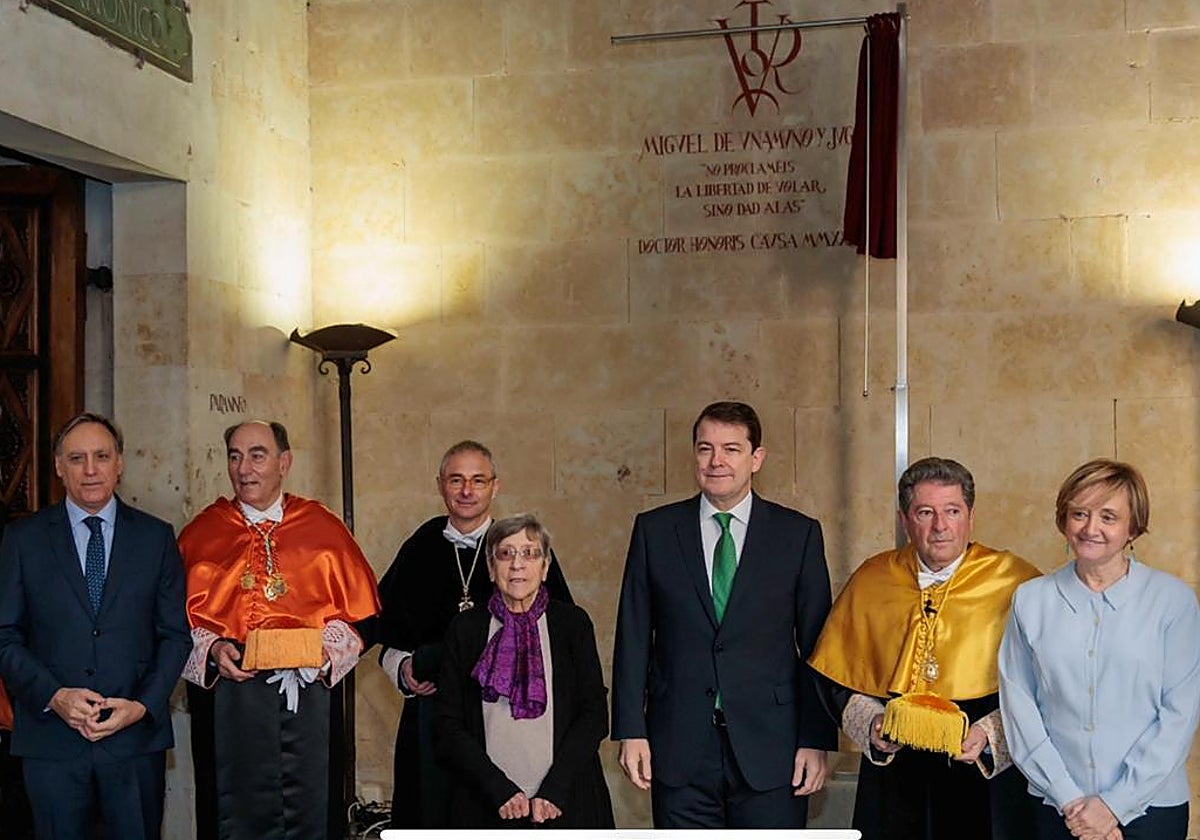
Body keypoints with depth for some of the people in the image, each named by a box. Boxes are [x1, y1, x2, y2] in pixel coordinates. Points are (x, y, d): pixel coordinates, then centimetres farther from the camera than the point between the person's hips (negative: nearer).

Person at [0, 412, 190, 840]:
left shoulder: (157, 536, 6)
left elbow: (175, 633, 5)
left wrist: (144, 705, -8)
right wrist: (54, 696, -12)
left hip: (137, 737, 1)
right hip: (50, 737, -1)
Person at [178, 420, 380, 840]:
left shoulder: (323, 528, 7)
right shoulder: (203, 532, 8)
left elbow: (359, 610, 5)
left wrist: (325, 648, -10)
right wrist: (212, 648, -11)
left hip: (308, 690, 0)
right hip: (230, 691, 0)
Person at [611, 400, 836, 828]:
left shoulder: (799, 534, 3)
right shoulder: (654, 530, 5)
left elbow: (817, 646, 3)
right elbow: (633, 638, 5)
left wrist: (816, 741, -2)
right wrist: (631, 730, 0)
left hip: (770, 749, 0)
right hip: (679, 749, 1)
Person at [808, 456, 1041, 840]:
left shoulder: (1014, 582, -4)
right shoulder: (871, 581, 4)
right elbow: (837, 676, 9)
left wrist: (990, 733, -15)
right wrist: (870, 723, -7)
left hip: (987, 773, -2)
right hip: (892, 777, 2)